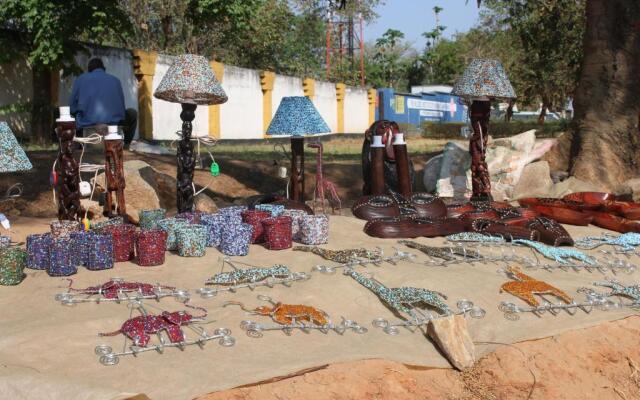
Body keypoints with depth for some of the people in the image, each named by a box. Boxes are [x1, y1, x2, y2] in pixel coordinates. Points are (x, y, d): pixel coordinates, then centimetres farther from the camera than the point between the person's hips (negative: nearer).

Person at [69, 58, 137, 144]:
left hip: (86, 127, 0)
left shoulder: (81, 79, 14)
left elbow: (72, 108, 14)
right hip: (114, 125, 0)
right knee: (132, 113, 31)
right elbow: (121, 107, 21)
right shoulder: (115, 80, 17)